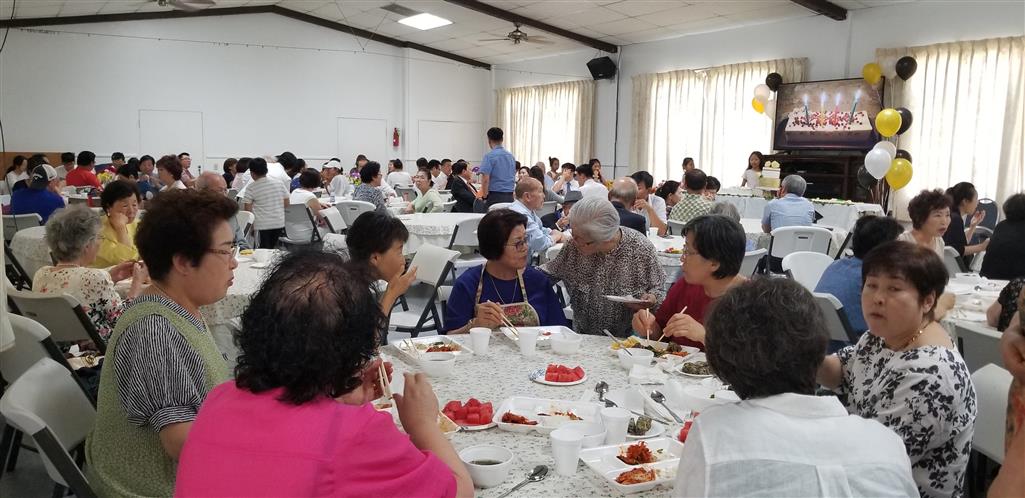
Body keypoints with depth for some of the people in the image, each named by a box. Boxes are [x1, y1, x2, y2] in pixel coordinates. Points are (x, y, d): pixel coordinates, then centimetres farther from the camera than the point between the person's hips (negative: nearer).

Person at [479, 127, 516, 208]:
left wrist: (484, 196, -4)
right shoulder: (511, 156, 12)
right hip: (510, 196, 6)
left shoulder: (489, 156, -8)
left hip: (495, 196, -6)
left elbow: (485, 179, -13)